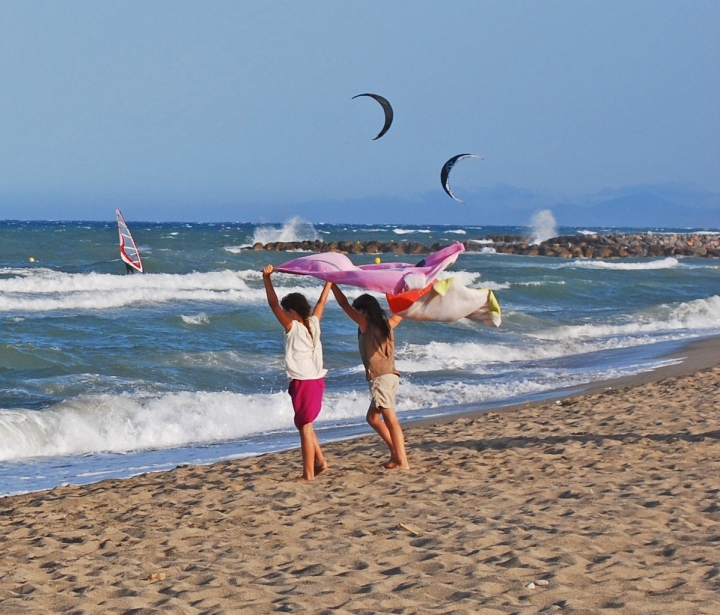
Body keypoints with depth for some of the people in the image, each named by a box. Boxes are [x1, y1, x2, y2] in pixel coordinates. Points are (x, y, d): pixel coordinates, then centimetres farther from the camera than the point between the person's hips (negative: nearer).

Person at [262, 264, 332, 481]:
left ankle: (308, 473, -1)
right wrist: (329, 281, 34)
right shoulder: (314, 324, 6)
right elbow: (321, 302, 21)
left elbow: (273, 304, -16)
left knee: (305, 427, -3)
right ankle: (320, 461, 21)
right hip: (316, 380, 7)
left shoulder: (292, 327, -11)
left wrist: (267, 278, -16)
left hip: (303, 383, -7)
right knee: (305, 425, 22)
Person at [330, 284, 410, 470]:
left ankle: (402, 461, -12)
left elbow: (344, 304, -4)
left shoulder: (366, 324, -6)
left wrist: (332, 283, 2)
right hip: (389, 376, 8)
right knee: (373, 417, 17)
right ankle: (396, 452, 13)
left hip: (380, 377, -8)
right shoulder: (386, 324, 12)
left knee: (390, 420, -9)